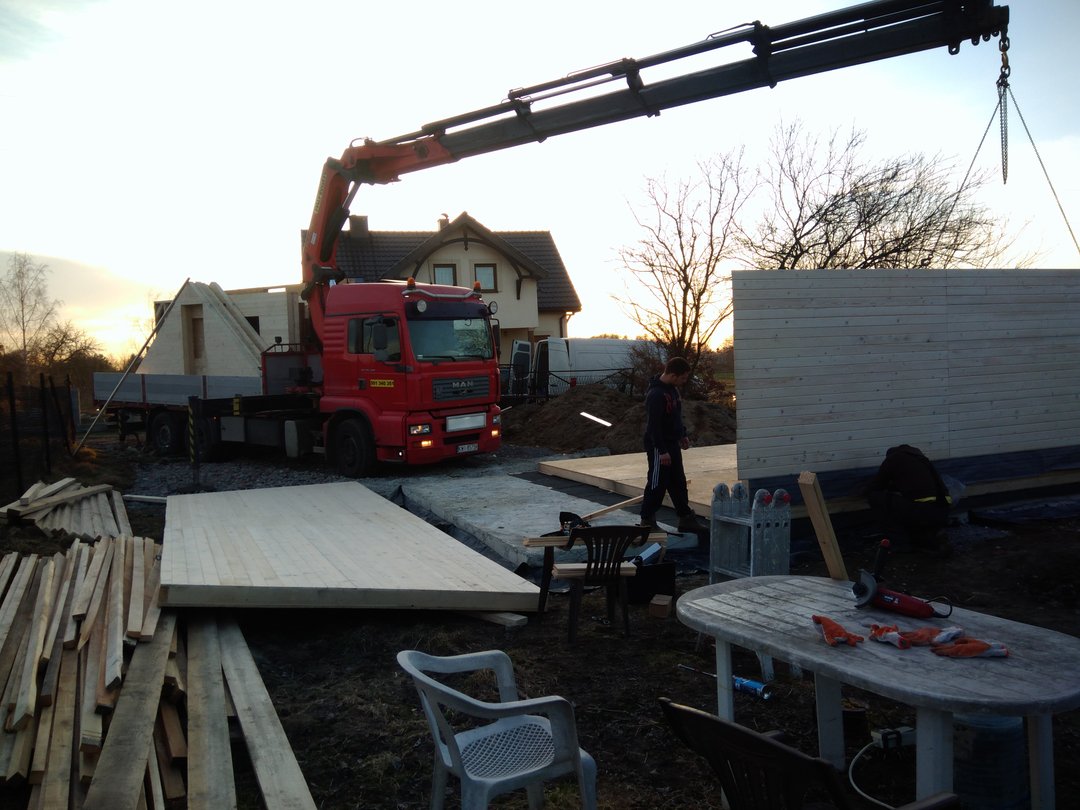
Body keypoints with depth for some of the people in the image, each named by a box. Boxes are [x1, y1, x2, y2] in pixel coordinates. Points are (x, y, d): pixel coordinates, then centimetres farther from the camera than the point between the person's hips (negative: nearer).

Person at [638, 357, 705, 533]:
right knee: (657, 484, 0)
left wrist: (682, 435, 21)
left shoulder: (672, 389, 7)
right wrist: (662, 451, -23)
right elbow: (653, 425, -25)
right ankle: (647, 520, 12)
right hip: (659, 447, -10)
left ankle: (686, 519, 22)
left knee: (679, 483, 14)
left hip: (672, 444, 10)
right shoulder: (656, 395, -24)